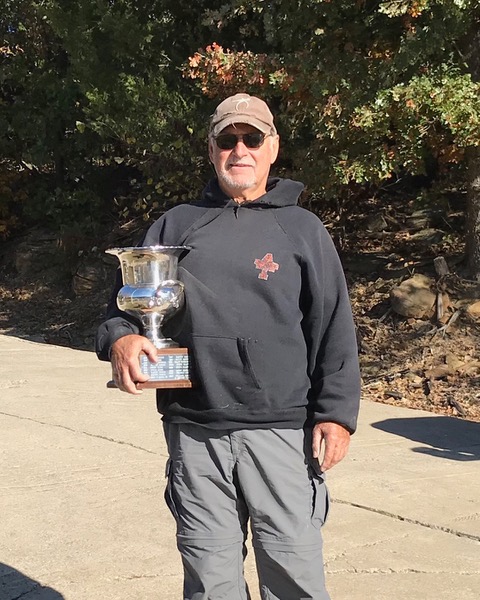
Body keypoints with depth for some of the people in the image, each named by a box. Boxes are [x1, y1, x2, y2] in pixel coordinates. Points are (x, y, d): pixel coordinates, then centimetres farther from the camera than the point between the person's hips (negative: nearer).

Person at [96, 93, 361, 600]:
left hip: (281, 431, -2)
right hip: (194, 431, 2)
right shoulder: (175, 226, 14)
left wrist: (336, 413, -4)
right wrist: (121, 338, -10)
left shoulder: (302, 229, 8)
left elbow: (334, 328, 4)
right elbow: (127, 299, 13)